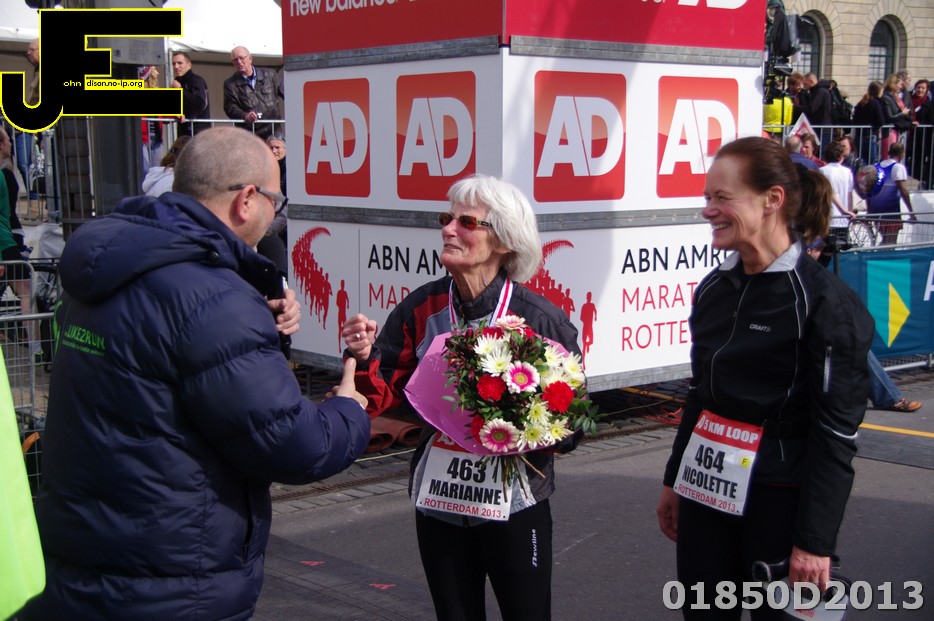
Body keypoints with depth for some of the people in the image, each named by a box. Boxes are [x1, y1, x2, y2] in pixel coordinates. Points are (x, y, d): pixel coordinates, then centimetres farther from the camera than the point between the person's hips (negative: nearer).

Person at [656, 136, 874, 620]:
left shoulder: (823, 301, -13)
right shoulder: (714, 289, 7)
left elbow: (836, 434, -14)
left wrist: (816, 541, -16)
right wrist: (674, 481, 20)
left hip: (780, 500, -6)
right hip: (706, 489, 6)